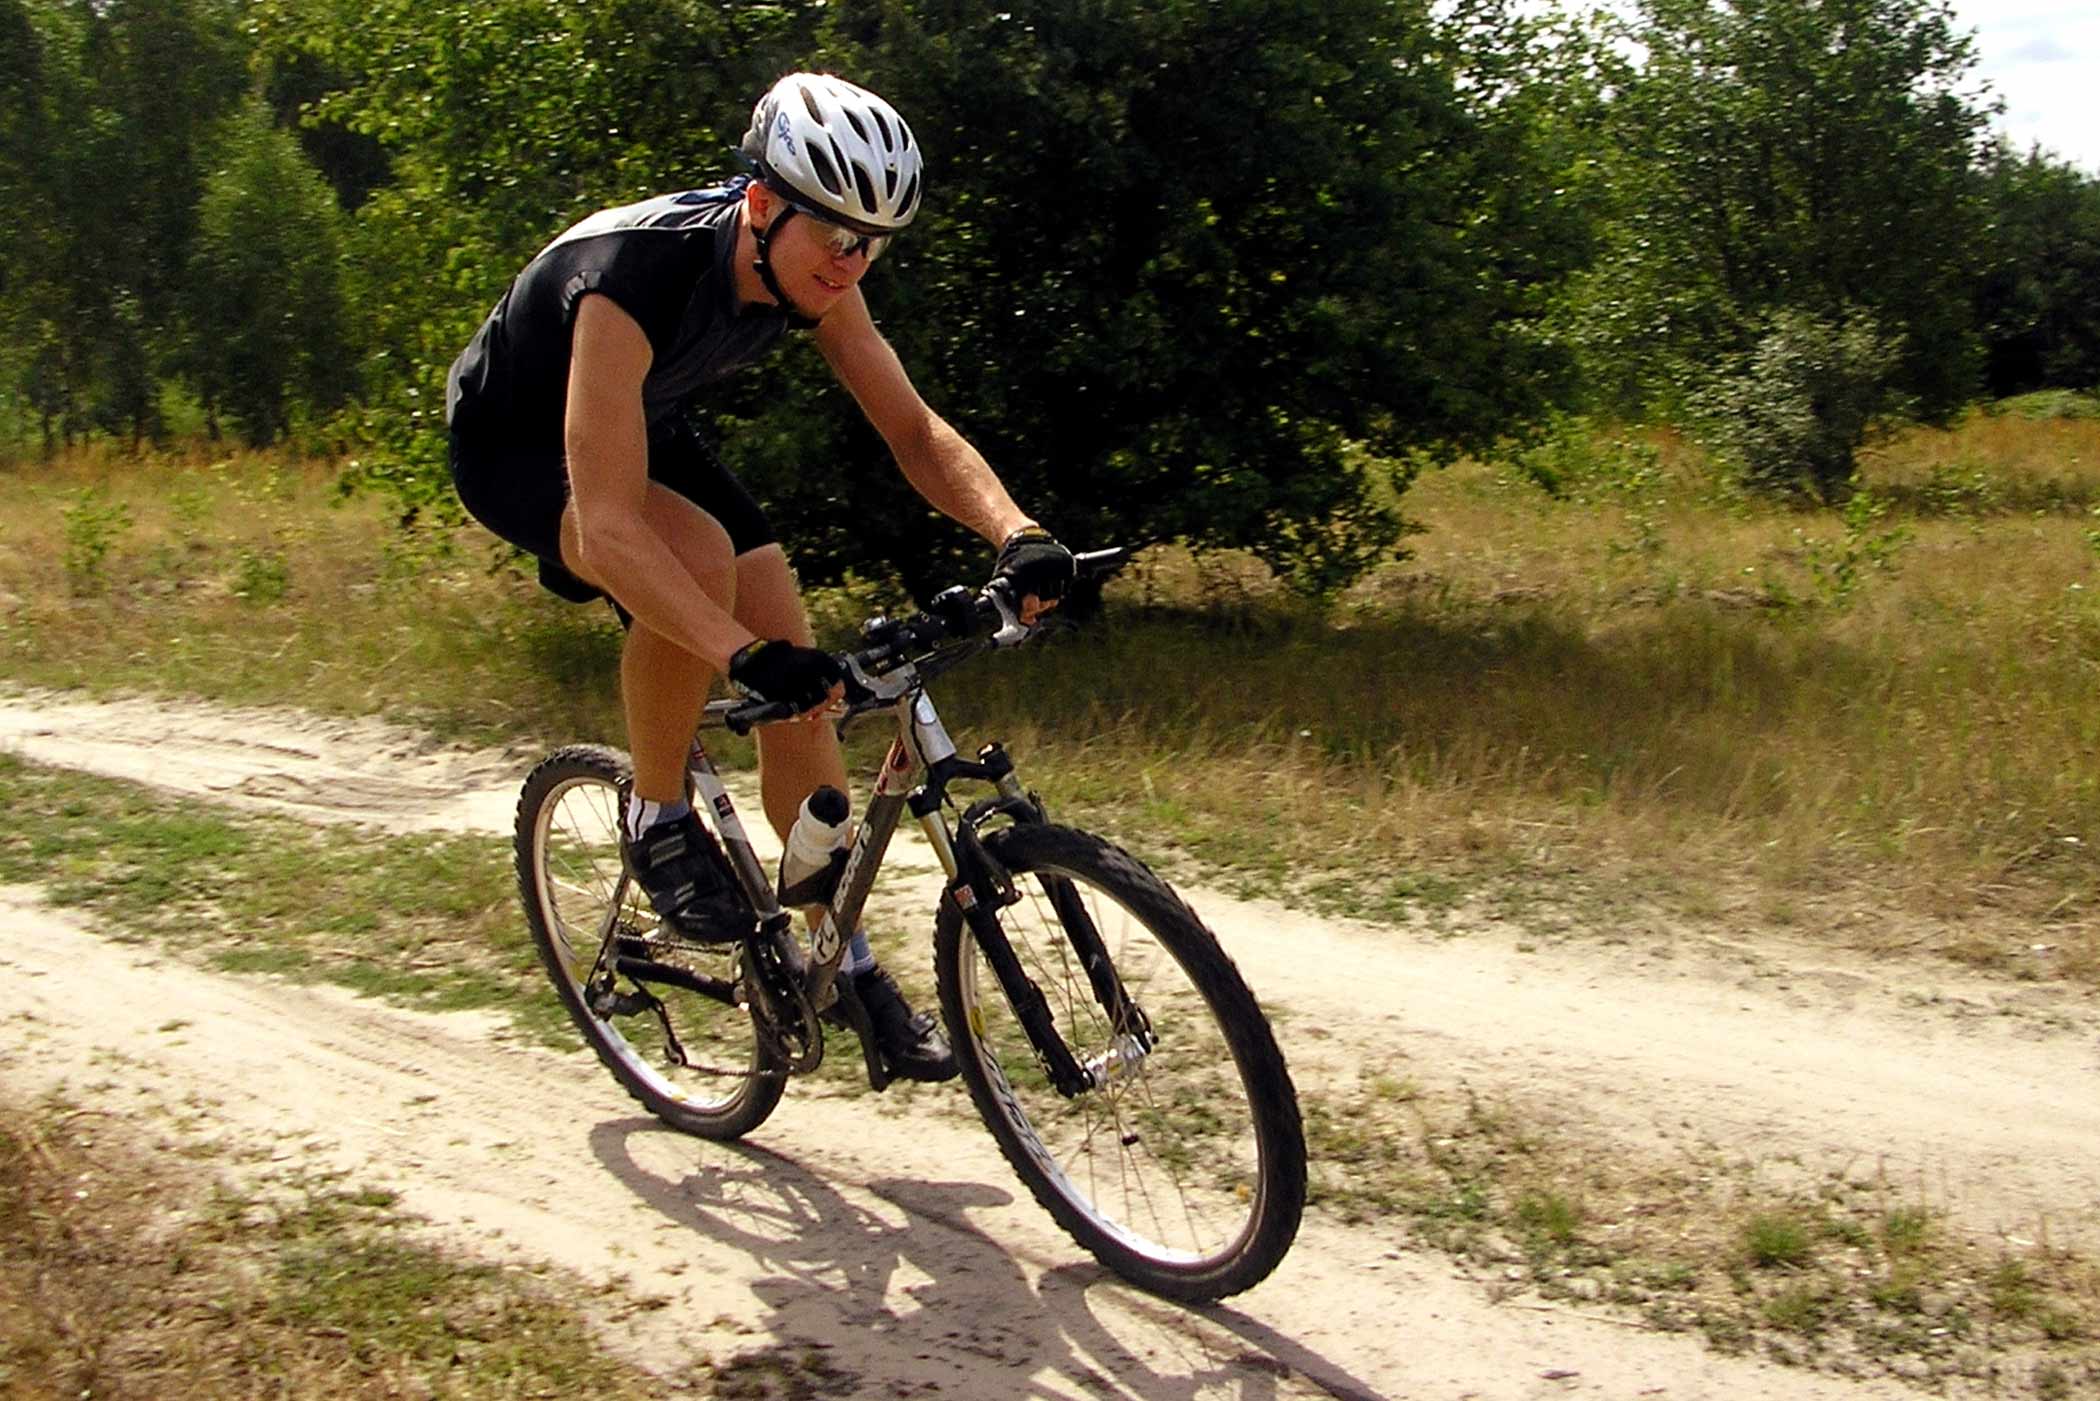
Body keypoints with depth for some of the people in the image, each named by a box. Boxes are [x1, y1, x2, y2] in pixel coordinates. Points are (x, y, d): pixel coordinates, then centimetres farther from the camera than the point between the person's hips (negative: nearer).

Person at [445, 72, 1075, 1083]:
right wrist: (746, 655, -56)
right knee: (698, 554, -37)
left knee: (798, 674, -6)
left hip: (651, 433, 7)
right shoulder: (632, 279, -39)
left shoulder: (814, 274, -19)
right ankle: (658, 821, -13)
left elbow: (913, 430, -16)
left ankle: (842, 961, 7)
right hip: (517, 444, -6)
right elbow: (610, 525, -45)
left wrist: (1014, 530, -35)